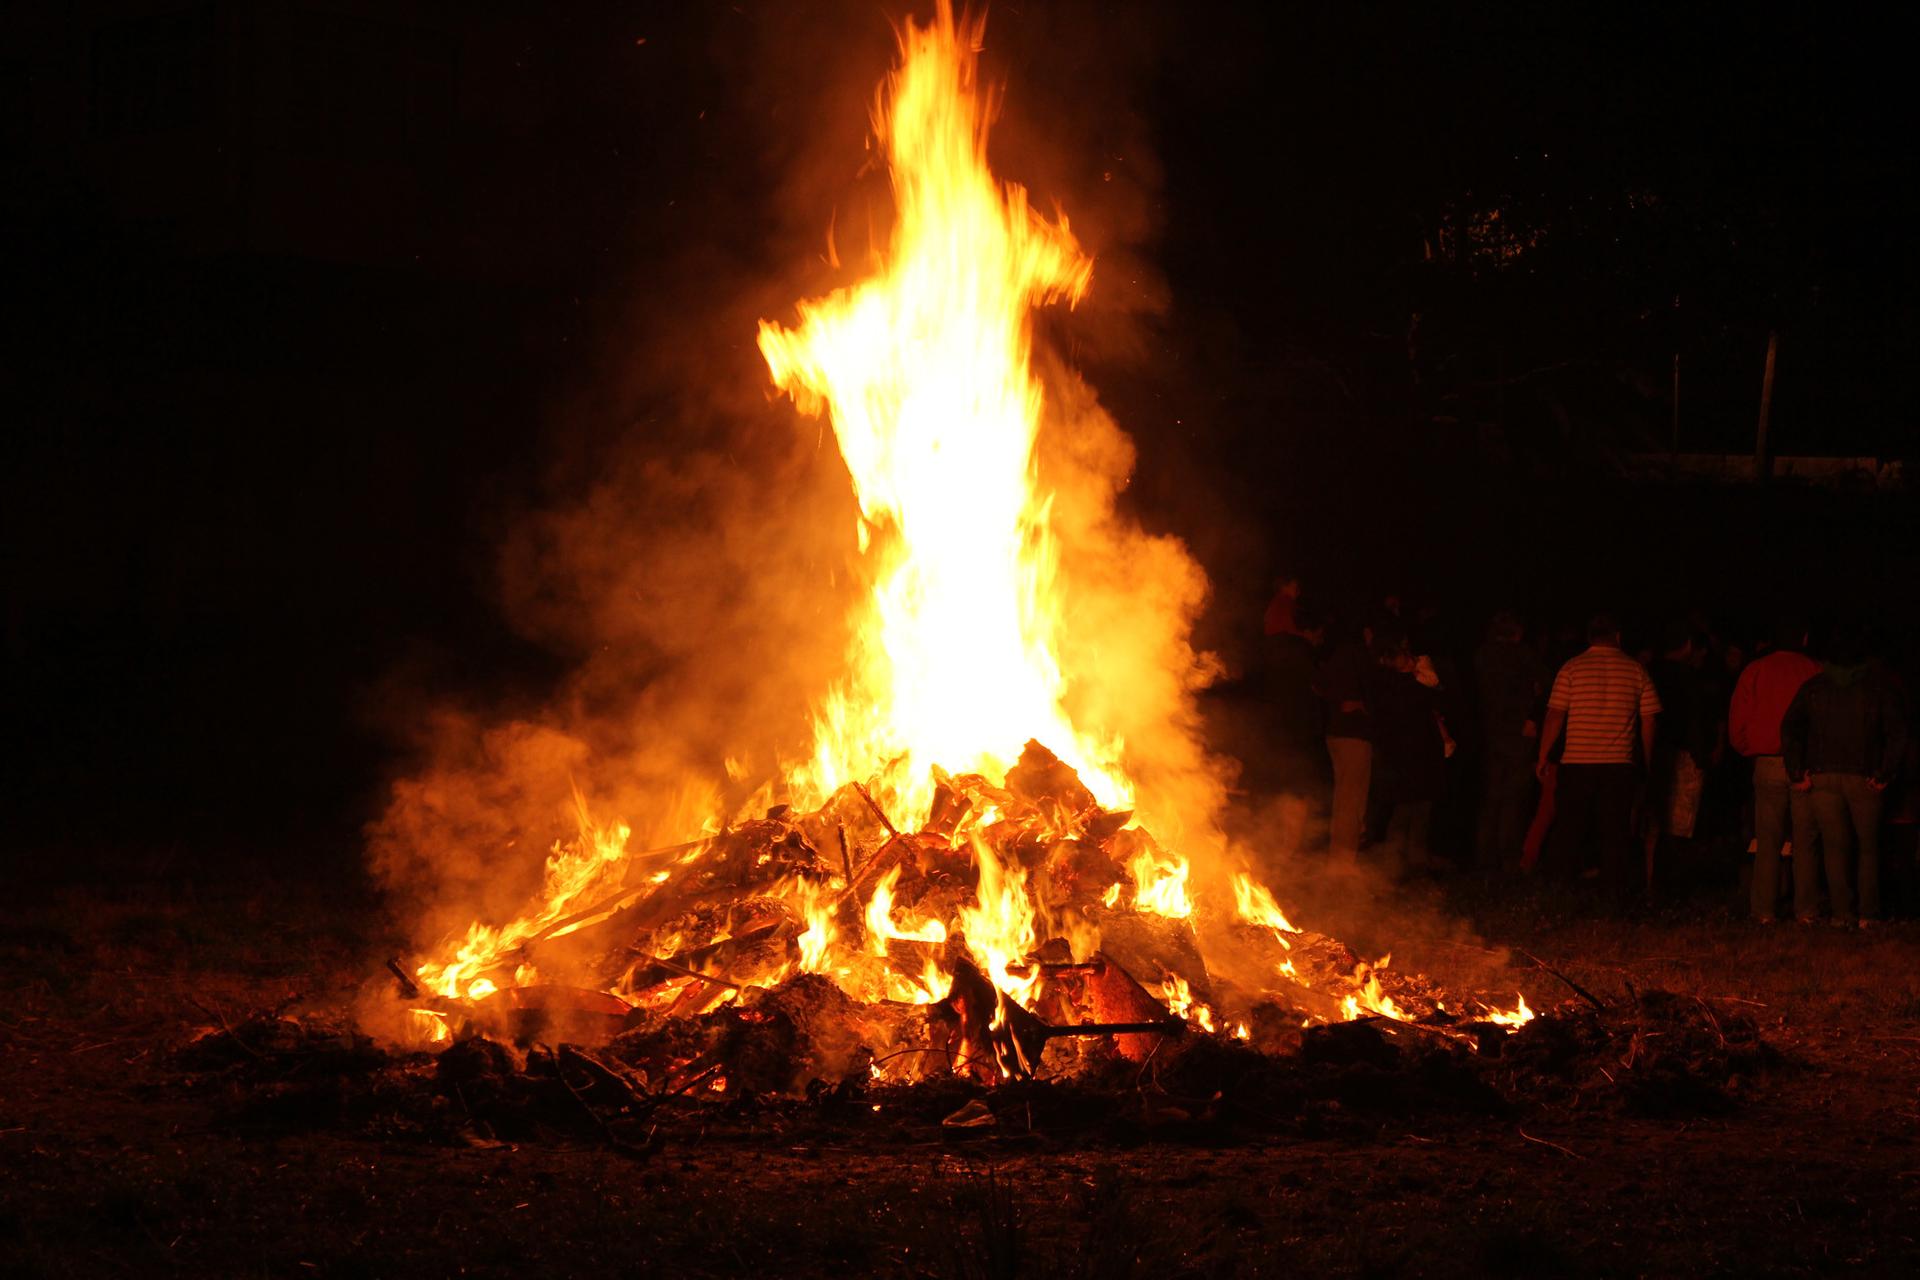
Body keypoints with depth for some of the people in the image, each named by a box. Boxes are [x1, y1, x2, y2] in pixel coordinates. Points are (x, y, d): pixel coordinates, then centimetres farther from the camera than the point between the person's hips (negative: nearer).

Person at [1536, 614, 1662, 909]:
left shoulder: (1572, 668, 0)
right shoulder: (1636, 671, 4)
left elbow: (1555, 716, -1)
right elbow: (1649, 721, 6)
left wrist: (1543, 757, 7)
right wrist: (1647, 763, 15)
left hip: (1577, 764, 0)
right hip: (1619, 764, 0)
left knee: (1568, 831, 8)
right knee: (1616, 832, 3)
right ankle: (1619, 894, 3)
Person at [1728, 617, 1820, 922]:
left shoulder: (1754, 671, 4)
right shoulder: (1814, 671, 0)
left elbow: (1736, 725, 4)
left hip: (1767, 766, 1)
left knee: (1767, 842, 4)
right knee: (1805, 841, 3)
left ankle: (1765, 910, 1)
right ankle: (1806, 908, 1)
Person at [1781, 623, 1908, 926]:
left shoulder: (1814, 686, 5)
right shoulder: (1877, 686, 2)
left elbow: (1789, 728, -3)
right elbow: (1897, 731, -7)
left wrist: (1797, 773, -2)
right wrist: (1885, 774, -4)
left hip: (1822, 777, 1)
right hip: (1863, 777, -1)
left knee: (1835, 847, 8)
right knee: (1869, 847, 11)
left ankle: (1841, 913, 4)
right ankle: (1868, 913, 6)